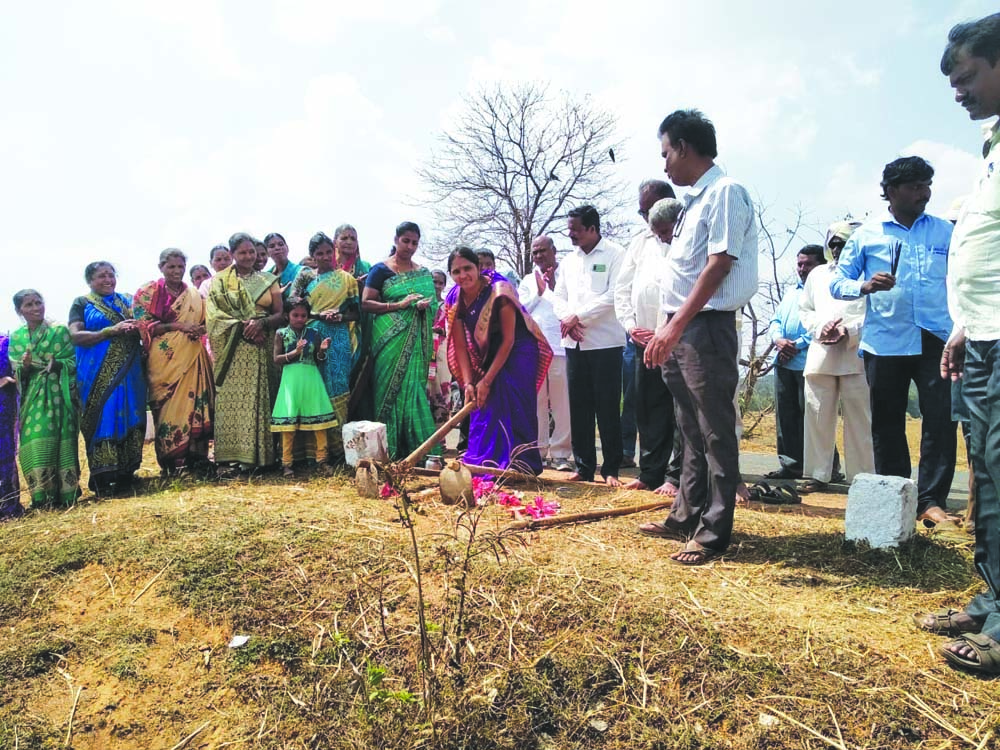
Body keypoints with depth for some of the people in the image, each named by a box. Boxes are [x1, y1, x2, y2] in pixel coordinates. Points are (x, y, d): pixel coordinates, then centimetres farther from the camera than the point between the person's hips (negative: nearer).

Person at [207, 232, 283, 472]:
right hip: (233, 351, -1)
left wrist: (261, 323, -13)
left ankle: (258, 452, 1)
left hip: (262, 350, 2)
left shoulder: (268, 280, 13)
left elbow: (280, 314, 7)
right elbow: (215, 314, -2)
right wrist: (242, 327, -15)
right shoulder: (220, 281, 9)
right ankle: (235, 451, -4)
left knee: (259, 398, -2)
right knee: (233, 398, -7)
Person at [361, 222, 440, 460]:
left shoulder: (423, 273, 16)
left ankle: (417, 447, 5)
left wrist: (426, 305, -5)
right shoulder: (381, 270, 2)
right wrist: (399, 305, -15)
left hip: (417, 340, 4)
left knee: (415, 387, 0)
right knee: (393, 387, -5)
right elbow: (366, 304, -5)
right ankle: (391, 450, 0)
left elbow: (434, 303, 19)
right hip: (391, 339, -4)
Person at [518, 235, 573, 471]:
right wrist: (538, 292, 0)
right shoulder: (528, 280, 19)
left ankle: (560, 452, 3)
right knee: (536, 401, 7)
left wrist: (554, 288, -9)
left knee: (561, 401, -3)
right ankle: (538, 449, 14)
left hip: (560, 347, -3)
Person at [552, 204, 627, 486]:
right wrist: (567, 319, -7)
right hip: (574, 344, 6)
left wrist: (579, 316, -12)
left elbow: (614, 295, -12)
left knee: (607, 408, -1)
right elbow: (558, 296, 14)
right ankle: (583, 466, 15)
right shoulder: (569, 260, 16)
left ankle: (611, 469, 7)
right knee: (579, 407, 7)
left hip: (605, 343, -5)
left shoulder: (614, 254, -2)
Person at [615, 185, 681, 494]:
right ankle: (649, 474, 19)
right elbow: (622, 288, 16)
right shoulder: (641, 241, 16)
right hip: (644, 340, 6)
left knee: (677, 411, -2)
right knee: (646, 408, 10)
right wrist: (631, 325, 3)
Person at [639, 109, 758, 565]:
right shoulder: (695, 200, 19)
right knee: (692, 431, 15)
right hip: (681, 330, 10)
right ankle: (686, 517, 26)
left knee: (715, 432, -2)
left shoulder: (724, 192, -8)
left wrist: (676, 325, -22)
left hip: (706, 326, -10)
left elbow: (719, 264, -18)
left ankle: (714, 532, 6)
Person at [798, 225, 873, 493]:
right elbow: (804, 310, 19)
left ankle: (861, 478, 4)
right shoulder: (817, 274, 22)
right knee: (817, 416, 3)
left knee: (859, 418, -3)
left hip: (856, 354, -4)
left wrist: (850, 331, -13)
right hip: (820, 355, 4)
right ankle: (817, 475, 10)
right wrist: (820, 329, 0)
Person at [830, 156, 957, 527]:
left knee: (940, 420, -7)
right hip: (885, 343, -1)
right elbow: (838, 283, 4)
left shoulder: (945, 232, 11)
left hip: (936, 341, 1)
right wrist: (865, 286, -15)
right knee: (887, 424, 6)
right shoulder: (867, 234, 6)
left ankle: (932, 500, 1)